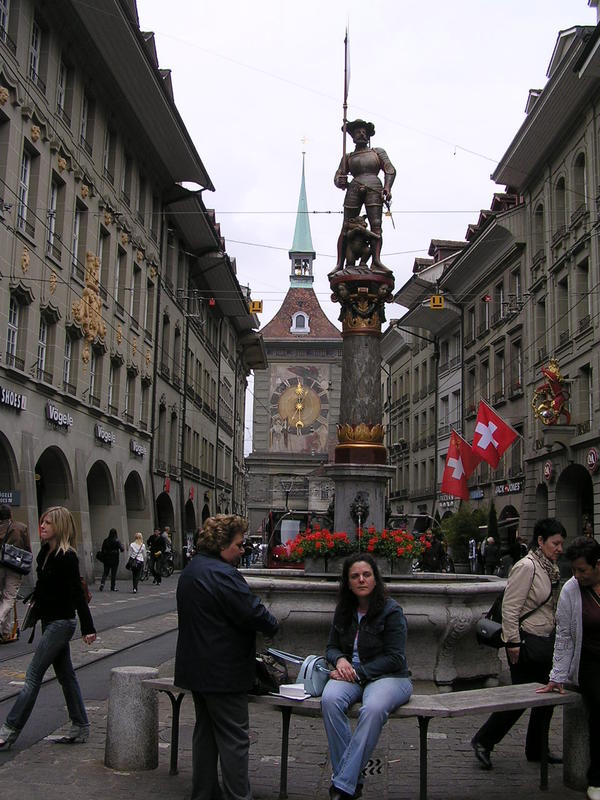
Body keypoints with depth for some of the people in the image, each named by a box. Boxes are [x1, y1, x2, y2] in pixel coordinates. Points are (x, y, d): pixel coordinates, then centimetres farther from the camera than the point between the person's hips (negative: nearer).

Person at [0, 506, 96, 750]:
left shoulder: (67, 557, -18)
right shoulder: (45, 552, 7)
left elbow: (77, 594, -18)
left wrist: (87, 628, -18)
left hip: (61, 622, -9)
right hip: (50, 621, 9)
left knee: (33, 675, -6)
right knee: (65, 675, 13)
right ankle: (80, 728, 21)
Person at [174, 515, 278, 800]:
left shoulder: (190, 571, 12)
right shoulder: (222, 574, -21)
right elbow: (252, 612, -23)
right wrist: (273, 625, -3)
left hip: (196, 667, 10)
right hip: (223, 672, -10)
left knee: (205, 731, 18)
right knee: (234, 737, -1)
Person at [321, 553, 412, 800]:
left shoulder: (391, 611, -6)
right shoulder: (344, 611, 11)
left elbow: (394, 658, -10)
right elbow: (331, 647, 18)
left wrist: (358, 673, -16)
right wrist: (340, 660, -7)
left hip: (388, 677, -4)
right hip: (351, 676, 4)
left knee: (372, 708, -38)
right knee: (330, 699, -30)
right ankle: (354, 779, -25)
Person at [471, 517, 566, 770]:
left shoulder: (551, 568, 11)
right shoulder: (526, 567, -16)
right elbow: (510, 607, -18)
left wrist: (555, 639, 18)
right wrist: (513, 642, -19)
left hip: (547, 642, 9)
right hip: (527, 642, -9)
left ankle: (537, 750, 25)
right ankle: (483, 741, 11)